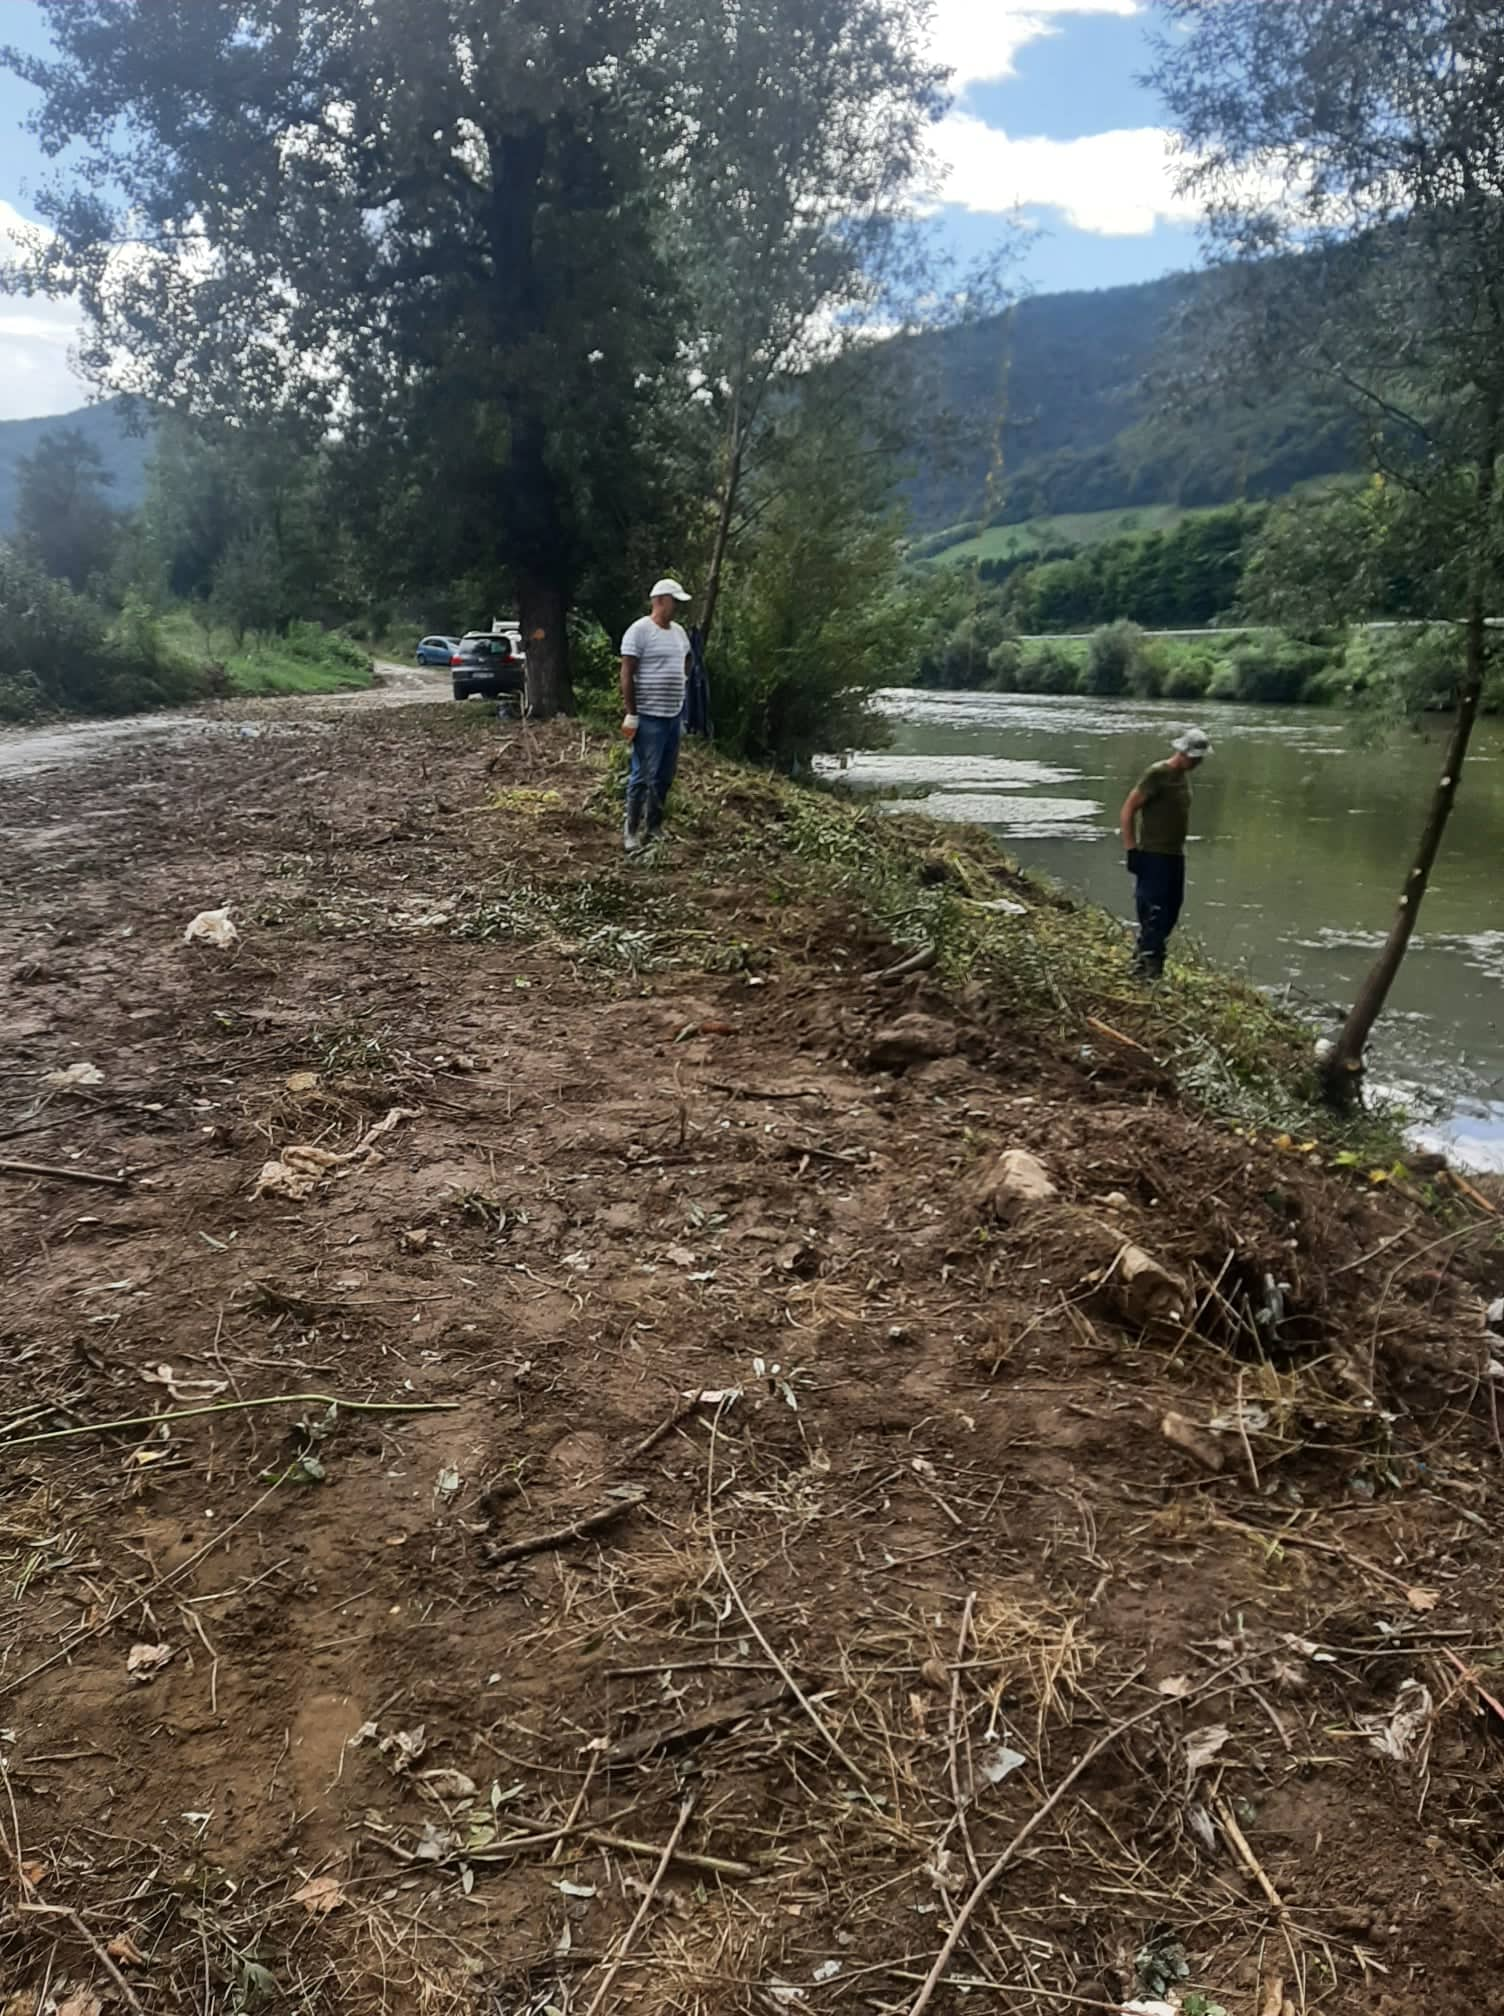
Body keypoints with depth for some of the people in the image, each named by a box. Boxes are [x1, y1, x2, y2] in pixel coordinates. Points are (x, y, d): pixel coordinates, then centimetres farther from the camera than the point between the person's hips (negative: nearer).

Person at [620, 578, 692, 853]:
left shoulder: (678, 632, 14)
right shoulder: (640, 631, -10)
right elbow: (627, 675, -13)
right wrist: (631, 715, -16)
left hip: (674, 715, 8)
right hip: (649, 717, -8)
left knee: (665, 776, 11)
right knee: (644, 776, -7)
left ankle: (653, 829, 21)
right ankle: (633, 834, -1)